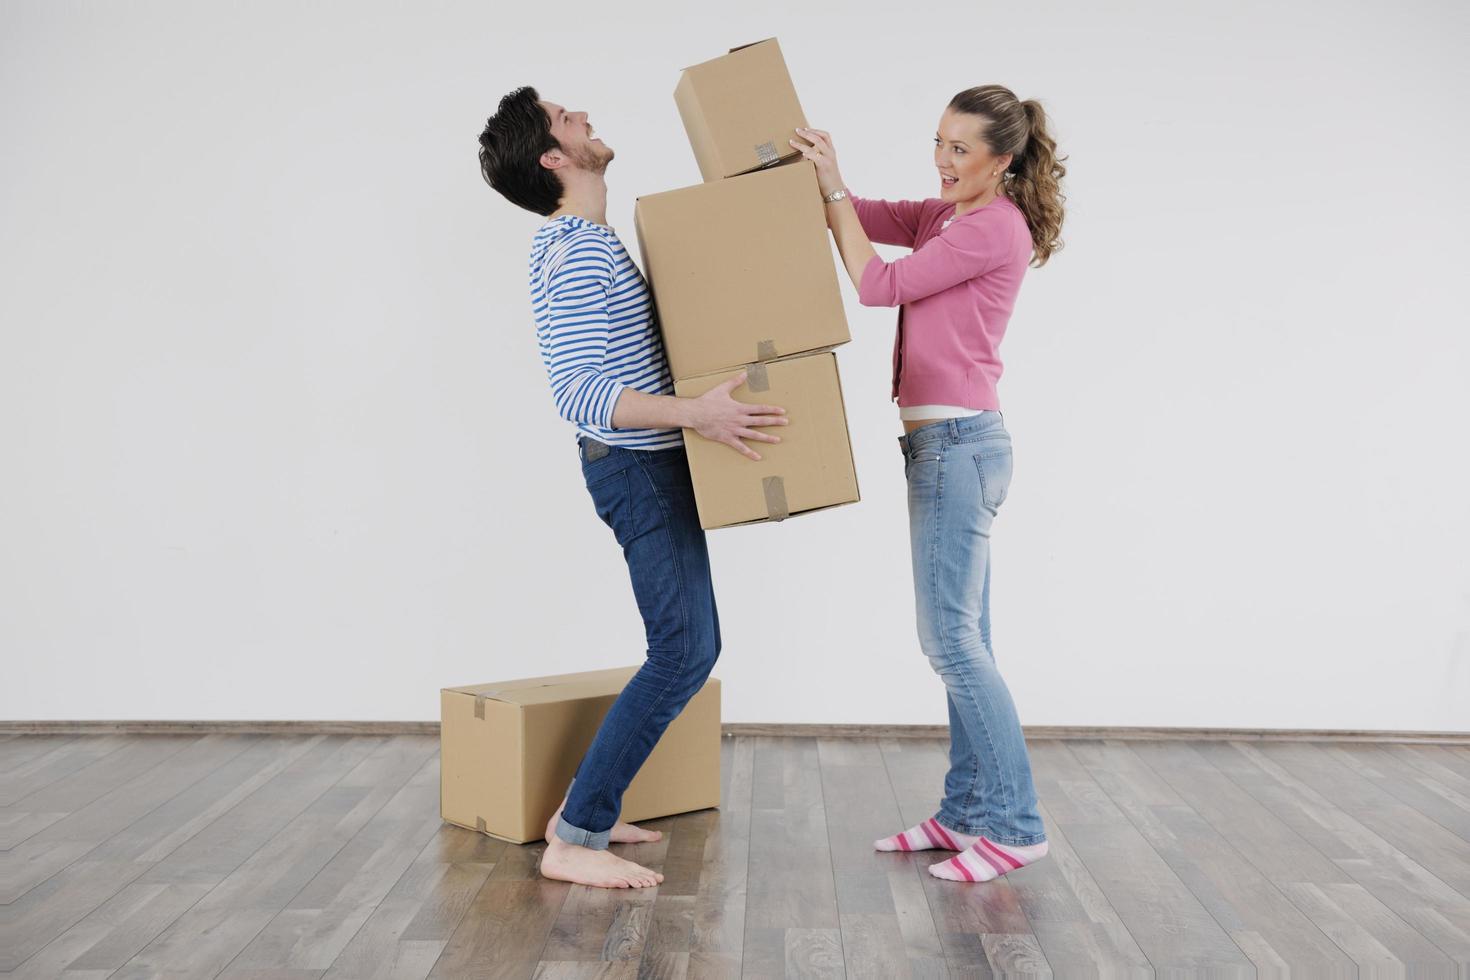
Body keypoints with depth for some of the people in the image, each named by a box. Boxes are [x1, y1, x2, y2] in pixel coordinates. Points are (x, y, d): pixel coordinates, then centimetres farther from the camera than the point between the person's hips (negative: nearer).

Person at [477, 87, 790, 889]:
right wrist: (694, 413, -37)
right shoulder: (574, 255, -19)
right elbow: (578, 394, -28)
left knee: (691, 647, 15)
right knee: (684, 654, -9)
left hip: (652, 468, 10)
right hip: (641, 470, -10)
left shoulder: (587, 243, 14)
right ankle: (574, 838, -2)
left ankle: (586, 806, 23)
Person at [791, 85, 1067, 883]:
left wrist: (833, 184, -8)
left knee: (950, 638, -7)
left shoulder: (995, 227, -11)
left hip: (958, 443, -10)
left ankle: (1014, 825, 4)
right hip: (947, 444, 10)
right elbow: (861, 217, 16)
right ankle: (968, 812, 20)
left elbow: (878, 284, -13)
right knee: (962, 640, 11)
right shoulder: (943, 217, 17)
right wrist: (810, 167, 1)